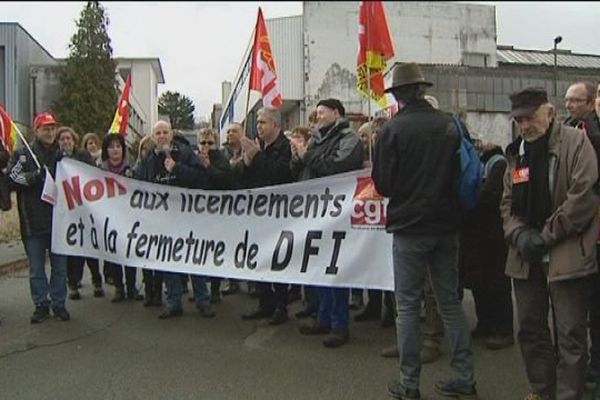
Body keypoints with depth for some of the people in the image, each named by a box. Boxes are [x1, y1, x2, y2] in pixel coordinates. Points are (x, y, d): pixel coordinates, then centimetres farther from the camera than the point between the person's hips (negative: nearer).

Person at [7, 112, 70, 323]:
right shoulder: (22, 154, 3)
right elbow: (13, 177, -11)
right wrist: (35, 176, -23)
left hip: (58, 220, 1)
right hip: (33, 223, -1)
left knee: (60, 267, 8)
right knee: (36, 269, 7)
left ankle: (59, 304, 20)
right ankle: (41, 305, 19)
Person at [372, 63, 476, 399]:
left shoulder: (394, 129, -11)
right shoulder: (449, 125, 2)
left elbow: (382, 184, -8)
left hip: (409, 225, -4)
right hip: (446, 224, 4)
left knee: (409, 305, 5)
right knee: (451, 301, 13)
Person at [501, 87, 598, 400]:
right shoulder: (517, 152, 14)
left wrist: (547, 236, -12)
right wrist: (520, 235, -4)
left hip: (566, 255, -6)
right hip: (526, 257, 6)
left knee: (570, 335, -2)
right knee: (530, 329, 13)